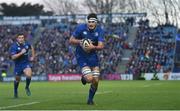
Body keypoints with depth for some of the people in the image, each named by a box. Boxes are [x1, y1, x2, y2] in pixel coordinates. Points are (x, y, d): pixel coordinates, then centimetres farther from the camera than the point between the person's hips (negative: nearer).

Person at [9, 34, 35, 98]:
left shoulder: (26, 44, -5)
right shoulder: (14, 46, -17)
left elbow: (32, 48, 19)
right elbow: (13, 57, -26)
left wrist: (33, 57, 14)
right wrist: (21, 53, -33)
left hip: (26, 63, 1)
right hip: (18, 64, -1)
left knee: (29, 75, -24)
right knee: (17, 79, 12)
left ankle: (27, 87, 5)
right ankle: (15, 91, 40)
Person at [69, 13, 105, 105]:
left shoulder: (99, 31, -8)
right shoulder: (81, 28, -13)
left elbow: (101, 46, -17)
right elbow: (71, 40, -5)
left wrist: (93, 47, -37)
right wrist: (80, 41, -24)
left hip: (93, 56, 3)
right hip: (82, 56, -3)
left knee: (95, 81, 0)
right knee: (89, 79, -20)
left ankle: (90, 99, 25)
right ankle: (84, 78, 19)